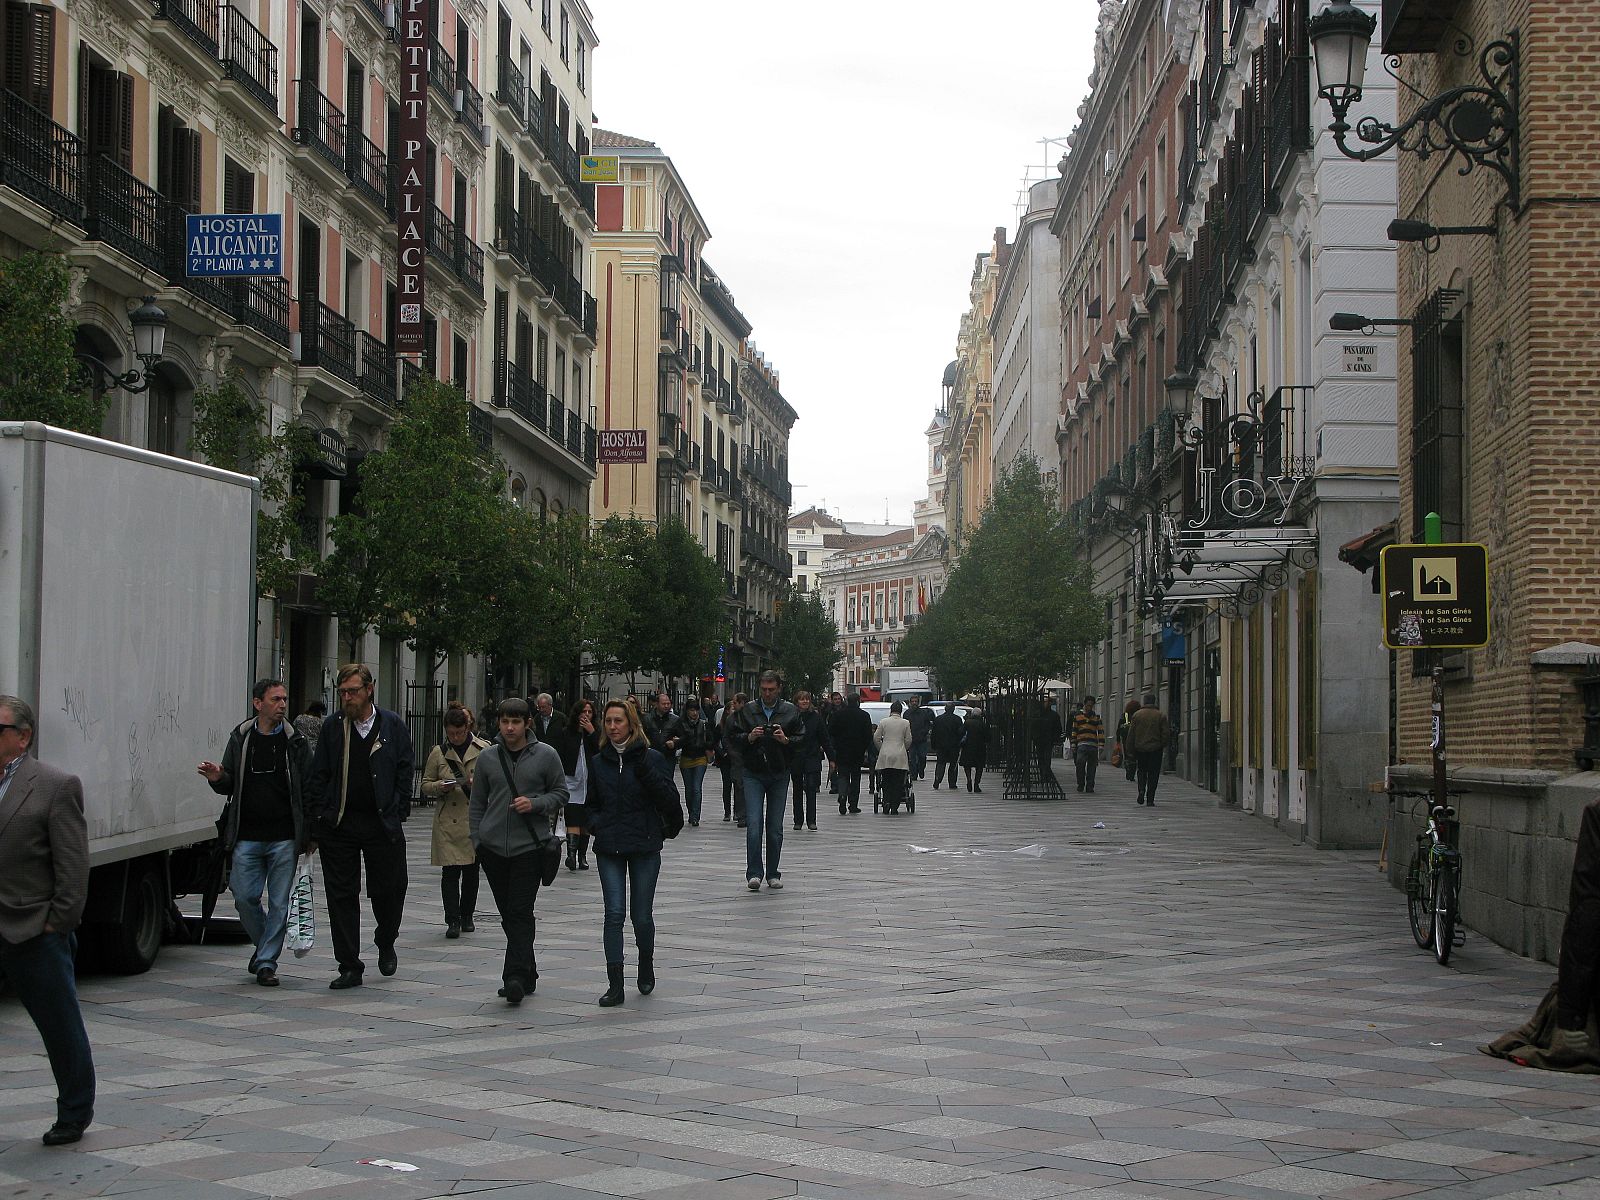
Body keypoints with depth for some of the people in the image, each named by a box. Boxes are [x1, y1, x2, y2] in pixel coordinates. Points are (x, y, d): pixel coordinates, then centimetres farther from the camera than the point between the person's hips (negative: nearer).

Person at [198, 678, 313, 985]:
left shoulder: (296, 742, 2)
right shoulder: (240, 739, 7)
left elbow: (308, 789, 3)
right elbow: (229, 786, 12)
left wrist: (309, 833, -1)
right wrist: (217, 778, -12)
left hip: (284, 838, -1)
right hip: (247, 837, 2)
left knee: (279, 903, 0)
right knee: (244, 897, 2)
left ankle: (267, 962, 9)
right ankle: (263, 945, 27)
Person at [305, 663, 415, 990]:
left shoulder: (392, 725, 2)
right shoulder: (333, 727, 5)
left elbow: (404, 771, 4)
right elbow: (318, 776, 6)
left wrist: (398, 814, -2)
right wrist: (317, 818, -1)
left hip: (382, 822, -1)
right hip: (338, 825, 1)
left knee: (388, 890, 4)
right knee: (341, 895, 2)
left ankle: (385, 944, 33)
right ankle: (350, 967, 9)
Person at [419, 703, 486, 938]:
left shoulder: (484, 750, 1)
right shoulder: (438, 753, 4)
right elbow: (426, 785, 10)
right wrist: (441, 786, -11)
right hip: (448, 822, 0)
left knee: (471, 871, 9)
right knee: (450, 871, -8)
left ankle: (466, 916, 25)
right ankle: (452, 921, -6)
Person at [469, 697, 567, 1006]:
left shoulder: (545, 755, 0)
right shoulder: (487, 758, 8)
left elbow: (560, 794, 6)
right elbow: (477, 803, 15)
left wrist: (535, 804, -12)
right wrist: (477, 840, 7)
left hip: (530, 846, -4)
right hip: (493, 848, 4)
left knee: (520, 914, -11)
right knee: (508, 915, 9)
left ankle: (515, 977, -17)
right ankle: (526, 975, 19)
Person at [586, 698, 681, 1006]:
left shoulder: (651, 758, -1)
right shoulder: (599, 762, 8)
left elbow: (670, 800, -8)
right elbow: (590, 804, 19)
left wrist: (645, 770, -19)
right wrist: (598, 824, -1)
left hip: (645, 847, -2)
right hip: (609, 848, 2)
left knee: (642, 915, 3)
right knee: (614, 914, -7)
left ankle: (646, 964, 32)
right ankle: (615, 986, -6)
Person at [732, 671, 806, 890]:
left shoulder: (791, 711, 4)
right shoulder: (747, 711, 4)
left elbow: (802, 740, 3)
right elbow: (734, 738, 4)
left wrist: (786, 739, -15)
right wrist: (749, 737, -15)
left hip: (779, 775, 1)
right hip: (753, 775, -1)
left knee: (775, 828, 5)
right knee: (754, 825, -11)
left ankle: (773, 874, 14)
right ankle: (754, 873, -9)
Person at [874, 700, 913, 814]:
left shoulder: (883, 722, 1)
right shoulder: (906, 723, 0)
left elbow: (876, 738, 4)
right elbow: (908, 740, 4)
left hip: (885, 756, 1)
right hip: (900, 756, -1)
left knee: (886, 782, 9)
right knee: (898, 783, 3)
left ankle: (886, 801, -9)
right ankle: (894, 806, 0)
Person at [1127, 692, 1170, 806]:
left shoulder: (1137, 715, -1)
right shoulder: (1161, 715, -3)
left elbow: (1131, 733, 0)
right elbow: (1166, 733, -3)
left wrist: (1131, 747, 8)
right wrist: (1164, 746, 10)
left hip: (1140, 748, 1)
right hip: (1155, 749, -1)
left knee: (1142, 771, 18)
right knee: (1153, 774, 4)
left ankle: (1141, 791, -4)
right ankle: (1150, 799, 1)